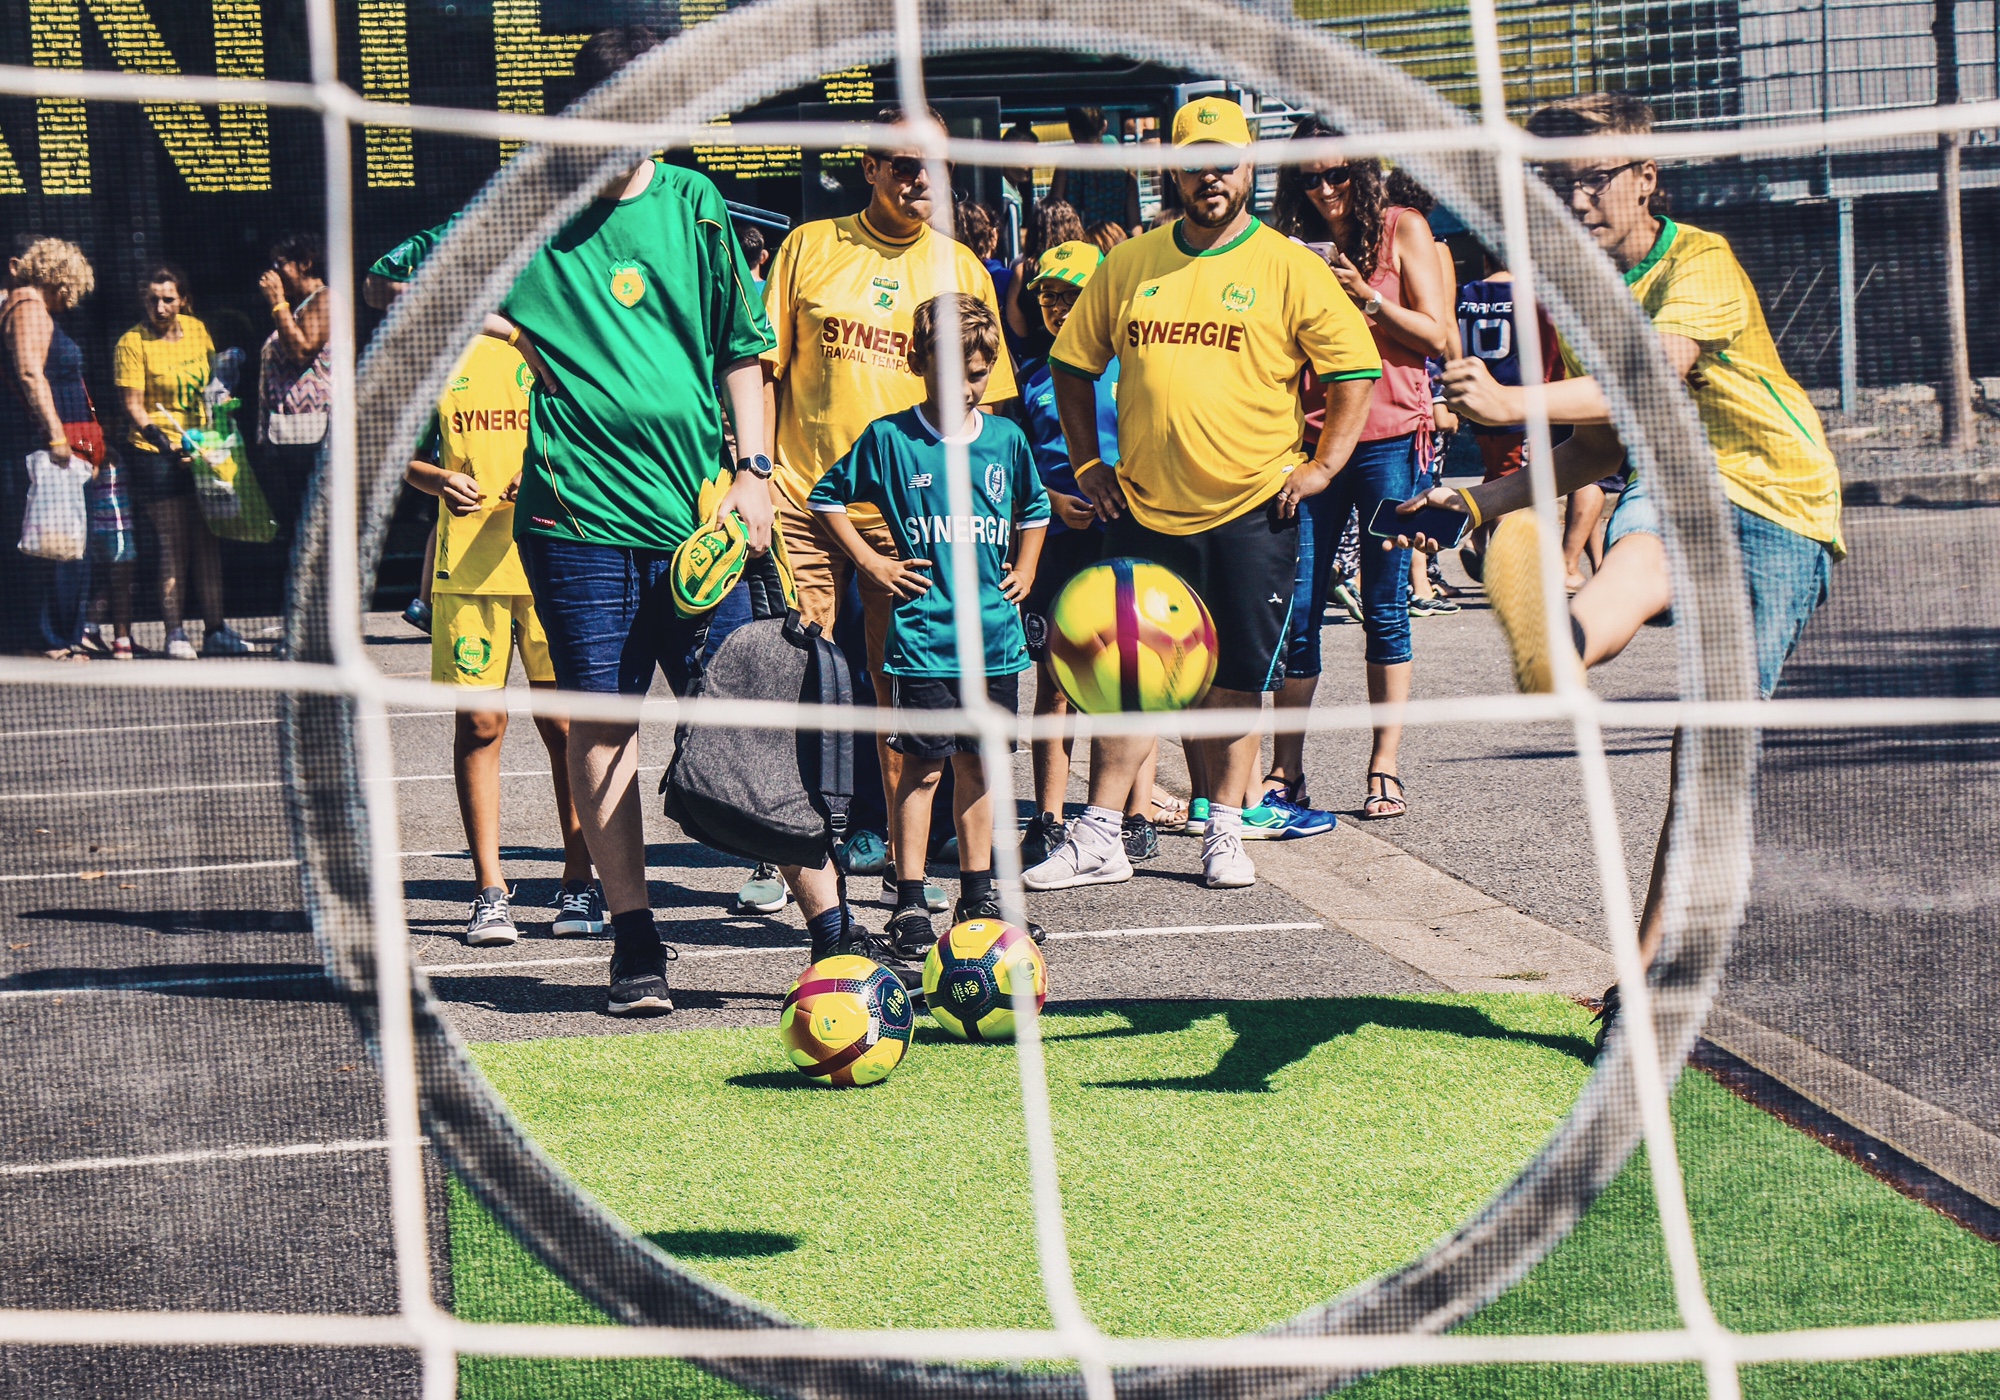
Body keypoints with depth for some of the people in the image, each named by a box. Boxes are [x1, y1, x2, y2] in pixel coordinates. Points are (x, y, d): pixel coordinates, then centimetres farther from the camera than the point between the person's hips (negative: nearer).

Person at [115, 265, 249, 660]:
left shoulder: (197, 330, 7)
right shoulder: (132, 343, -9)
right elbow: (132, 406, -11)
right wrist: (165, 444, -21)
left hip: (201, 452, 5)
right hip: (156, 455, -5)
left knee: (207, 542, 7)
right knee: (173, 545, -5)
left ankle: (215, 630, 12)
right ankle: (175, 633, 1)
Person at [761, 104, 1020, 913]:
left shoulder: (960, 267, 7)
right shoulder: (810, 248, 5)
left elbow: (982, 400, 10)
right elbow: (767, 369, 7)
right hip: (804, 497, 0)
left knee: (901, 692, 2)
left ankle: (906, 861, 8)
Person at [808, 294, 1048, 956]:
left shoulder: (1007, 440, 7)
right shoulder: (889, 439, -4)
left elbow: (1033, 510, 26)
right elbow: (828, 498, 5)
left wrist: (1024, 572, 15)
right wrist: (871, 561, -1)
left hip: (994, 634, 4)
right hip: (922, 637, -4)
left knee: (977, 764, 11)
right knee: (923, 767, -3)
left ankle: (978, 896, 19)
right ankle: (910, 906, 1)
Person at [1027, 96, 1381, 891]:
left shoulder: (1289, 269, -2)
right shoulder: (1128, 266, 6)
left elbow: (1354, 367, 1)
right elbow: (1074, 364, 16)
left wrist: (1324, 464, -6)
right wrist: (1087, 463, 8)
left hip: (1252, 510, -2)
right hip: (1143, 509, 2)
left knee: (1239, 680, 4)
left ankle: (1225, 834, 15)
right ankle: (1097, 840, 6)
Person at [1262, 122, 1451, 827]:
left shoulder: (1404, 230, 2)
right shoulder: (1294, 244, 11)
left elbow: (1436, 336, -2)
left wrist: (1366, 297, -13)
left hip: (1388, 439, -2)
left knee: (1385, 609, 2)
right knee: (1297, 609, -1)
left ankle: (1385, 768, 7)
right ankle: (1286, 774, 2)